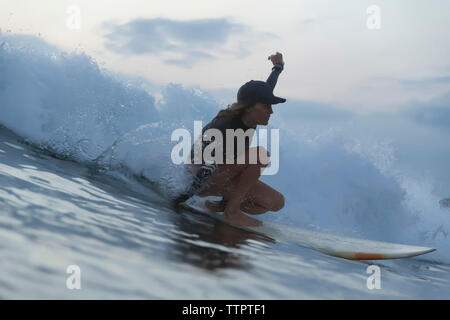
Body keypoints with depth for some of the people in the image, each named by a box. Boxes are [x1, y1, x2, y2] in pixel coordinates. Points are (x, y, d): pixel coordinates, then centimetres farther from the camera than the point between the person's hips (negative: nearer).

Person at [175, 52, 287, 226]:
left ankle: (222, 205, 5)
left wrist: (278, 66, 29)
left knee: (277, 202, -6)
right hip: (204, 178, -8)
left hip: (226, 176, 8)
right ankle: (231, 211, -21)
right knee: (260, 154, -30)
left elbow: (268, 86, 12)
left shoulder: (249, 117, -10)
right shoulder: (223, 128, -32)